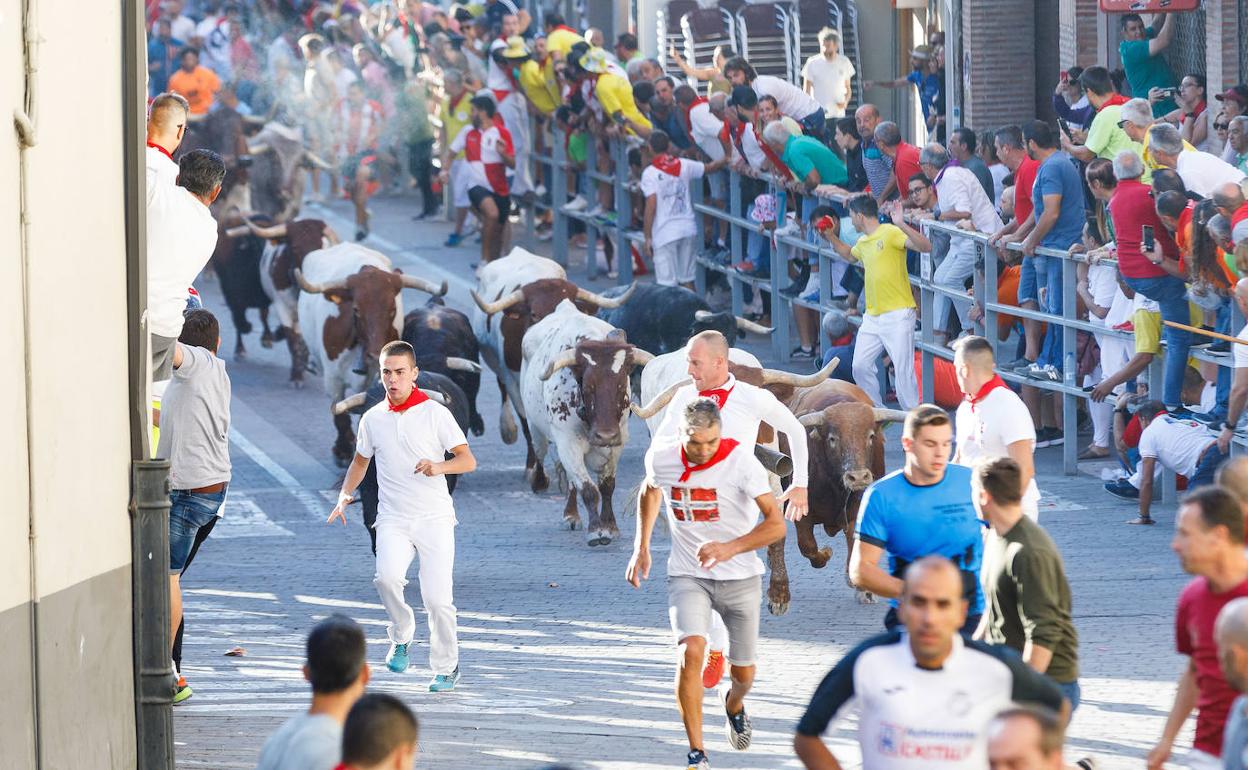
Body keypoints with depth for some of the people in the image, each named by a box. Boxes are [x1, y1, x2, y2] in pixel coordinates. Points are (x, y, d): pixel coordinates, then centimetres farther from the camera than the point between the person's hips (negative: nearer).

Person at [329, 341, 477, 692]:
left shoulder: (435, 413, -2)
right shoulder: (372, 419, 8)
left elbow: (468, 460, -6)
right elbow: (361, 461, 26)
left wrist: (439, 466, -24)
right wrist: (345, 494, 15)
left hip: (434, 518, -2)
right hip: (393, 519, 2)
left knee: (437, 597, -8)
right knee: (387, 576, -26)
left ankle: (446, 666, 12)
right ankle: (401, 635, 1)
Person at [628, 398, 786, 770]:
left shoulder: (740, 460, -21)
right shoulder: (661, 456, -9)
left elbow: (776, 523, -24)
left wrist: (731, 548, -38)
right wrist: (641, 547, 11)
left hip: (740, 577, -1)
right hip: (687, 576, 1)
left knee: (744, 671, 11)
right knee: (690, 650, -24)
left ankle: (734, 705, 50)